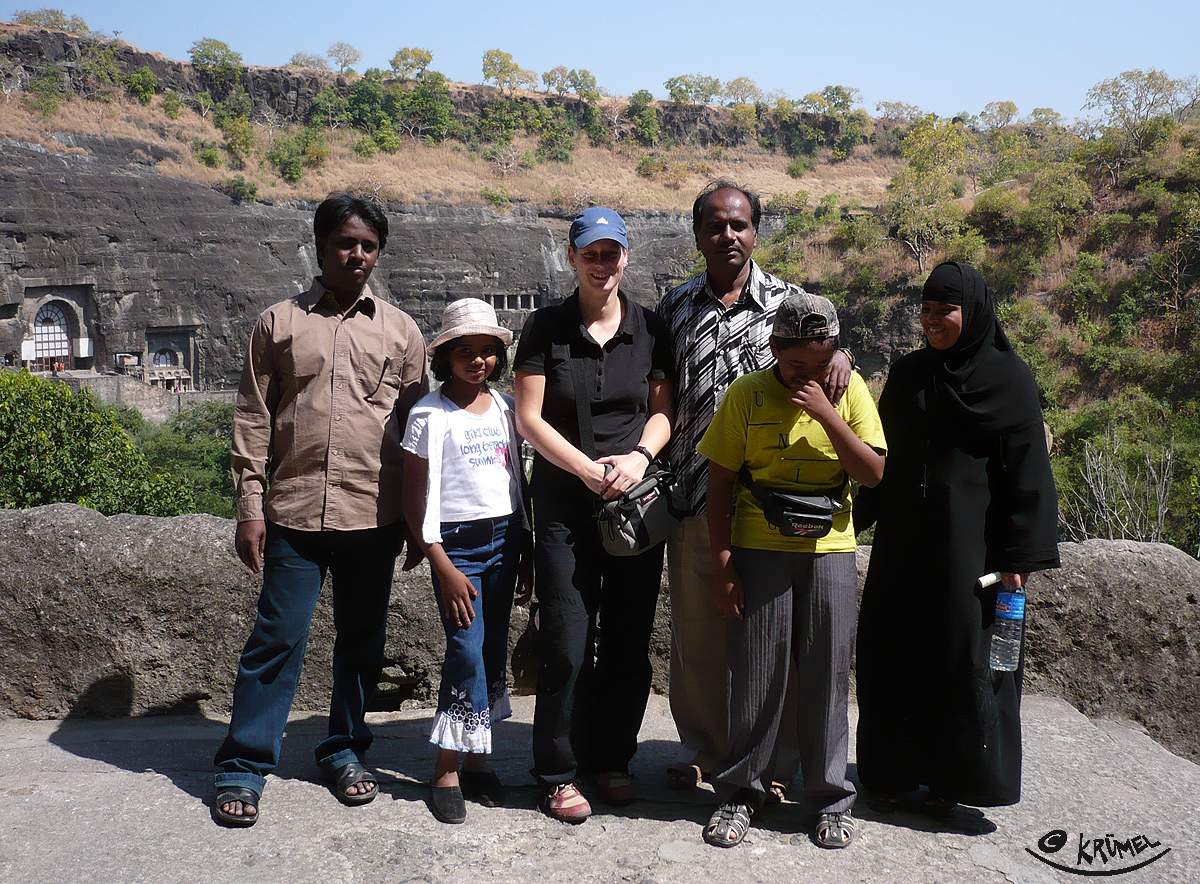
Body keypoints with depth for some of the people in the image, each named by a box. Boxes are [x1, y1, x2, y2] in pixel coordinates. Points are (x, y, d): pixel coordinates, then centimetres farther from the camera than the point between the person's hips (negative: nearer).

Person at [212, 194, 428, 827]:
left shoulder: (400, 331, 9)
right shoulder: (279, 322, 7)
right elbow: (253, 420, 5)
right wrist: (250, 507, -1)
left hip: (373, 515, 2)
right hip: (294, 512, -1)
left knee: (361, 642, 11)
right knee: (276, 639, 1)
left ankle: (345, 751, 28)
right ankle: (242, 768, 14)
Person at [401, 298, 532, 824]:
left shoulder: (504, 407, 9)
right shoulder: (430, 415, -7)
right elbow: (415, 501, -7)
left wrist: (525, 549, 13)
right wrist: (443, 567, -12)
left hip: (503, 540, 5)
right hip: (456, 544, -5)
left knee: (494, 652, 8)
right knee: (466, 649, -12)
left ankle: (476, 760, 20)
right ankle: (446, 772, 0)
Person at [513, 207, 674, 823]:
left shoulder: (650, 329, 6)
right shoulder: (546, 328, 0)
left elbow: (663, 410, 8)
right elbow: (529, 418, -4)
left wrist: (639, 457, -11)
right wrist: (590, 469, -14)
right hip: (565, 503, -2)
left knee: (629, 643, 8)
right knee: (567, 647, -3)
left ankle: (611, 760, 26)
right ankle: (558, 774, 13)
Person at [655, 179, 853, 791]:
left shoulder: (788, 300, 3)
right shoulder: (675, 305, 10)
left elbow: (821, 350, 4)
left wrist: (840, 352, -20)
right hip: (693, 494, 2)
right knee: (695, 626, 11)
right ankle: (700, 745, 28)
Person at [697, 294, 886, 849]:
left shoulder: (849, 390, 1)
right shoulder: (747, 394, -2)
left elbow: (874, 473, -5)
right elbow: (720, 483, -1)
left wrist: (826, 413, -16)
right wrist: (722, 564, -6)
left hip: (830, 552, 1)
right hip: (758, 552, -1)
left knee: (826, 676, 6)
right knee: (757, 675, 3)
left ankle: (830, 798, 20)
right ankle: (741, 793, 18)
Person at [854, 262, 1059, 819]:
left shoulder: (1007, 377, -5)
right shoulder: (907, 374, 9)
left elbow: (1027, 468, -7)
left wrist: (1020, 556, -12)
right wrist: (858, 520, 12)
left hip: (968, 540, -4)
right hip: (903, 538, 4)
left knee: (964, 656, 2)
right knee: (893, 654, 6)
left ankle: (951, 778, 18)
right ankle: (894, 771, 20)